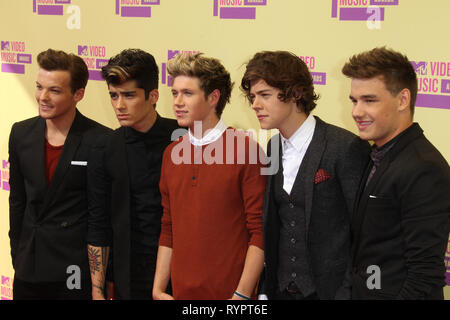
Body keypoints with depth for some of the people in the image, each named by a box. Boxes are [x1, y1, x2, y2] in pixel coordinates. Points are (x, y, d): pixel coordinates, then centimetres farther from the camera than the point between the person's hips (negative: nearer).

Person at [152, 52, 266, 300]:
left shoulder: (246, 149, -10)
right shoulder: (171, 154, 7)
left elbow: (259, 232, -11)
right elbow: (168, 231, 12)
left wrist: (242, 294, -15)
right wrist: (158, 289, 6)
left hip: (230, 293, -5)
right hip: (181, 293, 5)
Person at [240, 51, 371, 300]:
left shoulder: (346, 147, -15)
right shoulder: (273, 148, 6)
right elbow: (272, 223, 11)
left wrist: (350, 292, -16)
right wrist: (265, 289, 7)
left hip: (331, 288, -6)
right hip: (281, 288, 6)